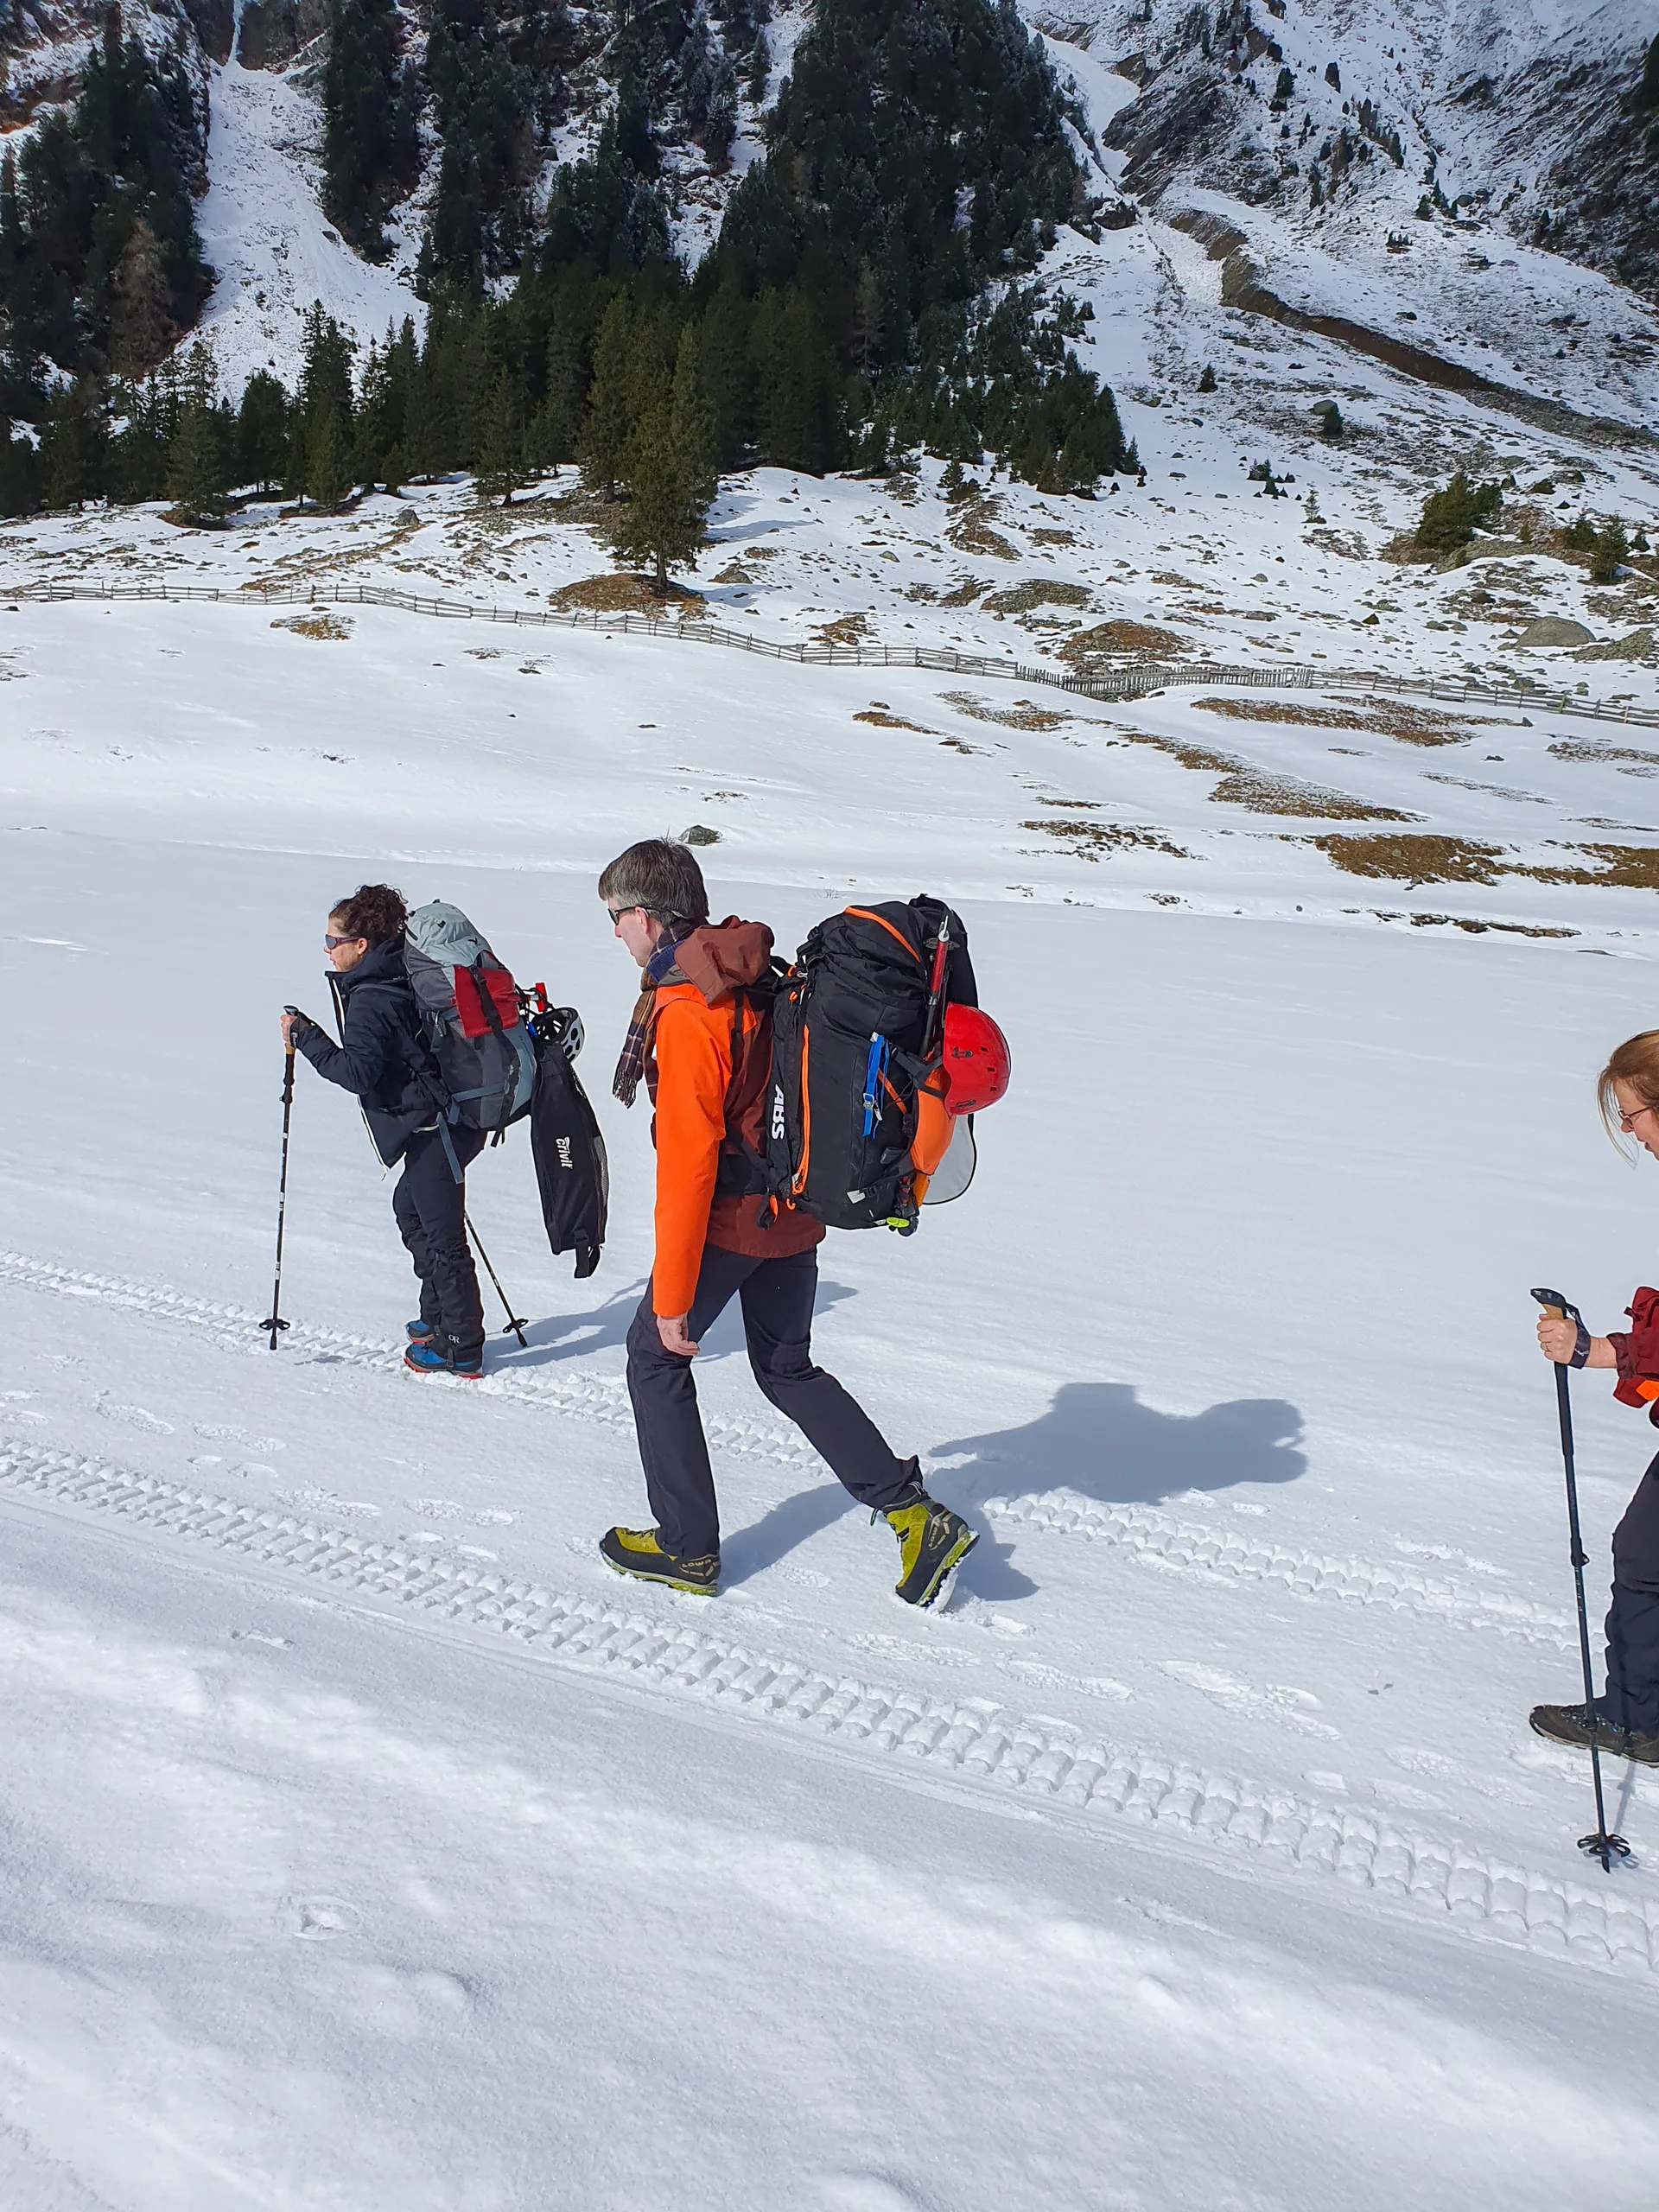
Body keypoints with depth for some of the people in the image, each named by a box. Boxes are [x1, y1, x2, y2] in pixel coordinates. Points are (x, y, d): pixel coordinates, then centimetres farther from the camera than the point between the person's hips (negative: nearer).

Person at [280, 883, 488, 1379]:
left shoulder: (371, 999, -17)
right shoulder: (397, 979, 12)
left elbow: (357, 1072, -24)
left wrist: (305, 1036, -16)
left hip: (430, 1130, -11)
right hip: (444, 1119, 11)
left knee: (441, 1237, -2)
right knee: (410, 1209, 26)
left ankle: (462, 1351, 8)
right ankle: (438, 1315, 37)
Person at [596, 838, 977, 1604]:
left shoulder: (686, 1014, -23)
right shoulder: (760, 974, 4)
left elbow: (688, 1162, -24)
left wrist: (672, 1296, -19)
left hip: (729, 1220, -8)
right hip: (795, 1213, 8)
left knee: (655, 1356, 12)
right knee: (787, 1370, 19)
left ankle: (688, 1547, 20)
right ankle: (917, 1517, 13)